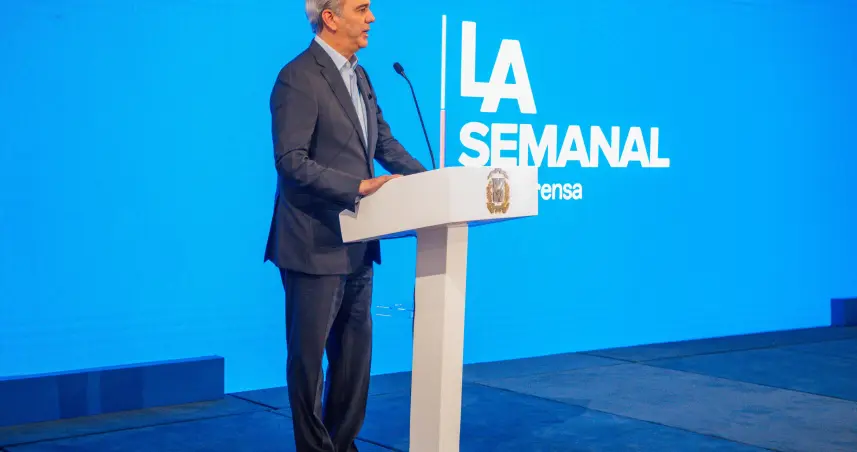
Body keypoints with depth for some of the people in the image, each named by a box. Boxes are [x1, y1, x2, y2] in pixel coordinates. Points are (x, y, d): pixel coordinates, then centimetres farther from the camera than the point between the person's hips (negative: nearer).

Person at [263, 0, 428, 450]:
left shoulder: (357, 75, 13)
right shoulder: (298, 78, -15)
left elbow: (386, 144, 14)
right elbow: (292, 161, -21)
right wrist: (358, 187, -25)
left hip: (356, 243, 9)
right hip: (315, 245, -9)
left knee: (355, 350, 15)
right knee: (309, 354, 4)